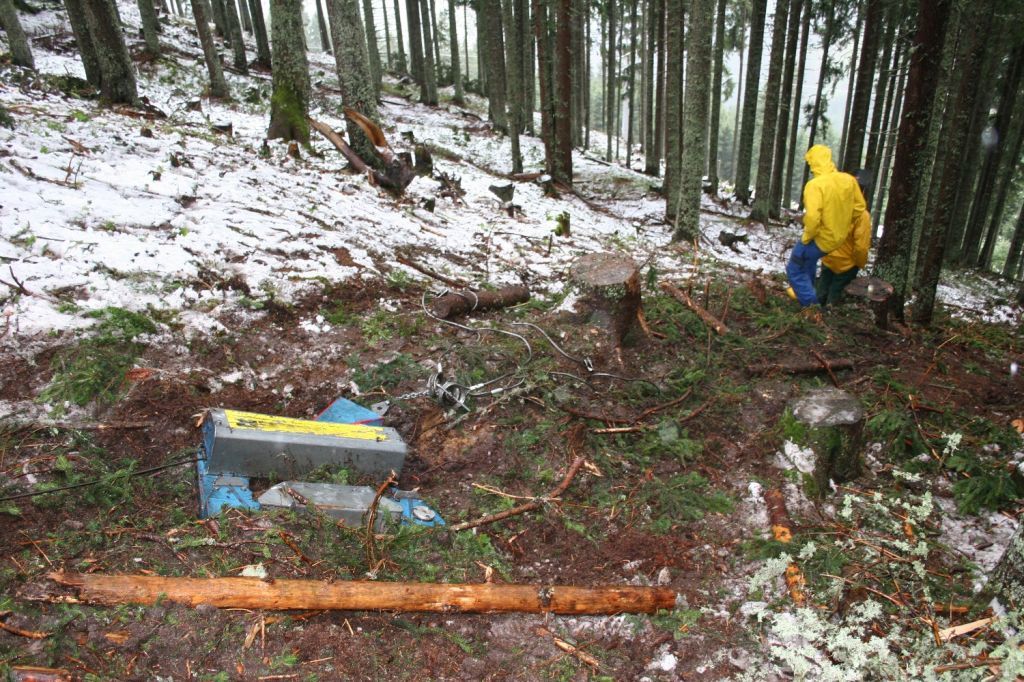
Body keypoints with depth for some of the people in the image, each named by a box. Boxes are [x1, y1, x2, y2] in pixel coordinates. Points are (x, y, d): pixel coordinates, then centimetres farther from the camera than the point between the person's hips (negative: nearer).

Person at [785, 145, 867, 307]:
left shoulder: (815, 184, -24)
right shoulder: (849, 179, -3)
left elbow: (812, 217, -33)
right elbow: (860, 207, 6)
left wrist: (806, 237, -16)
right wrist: (843, 227, 17)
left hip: (820, 239, -7)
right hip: (839, 239, 7)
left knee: (795, 270, 10)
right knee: (809, 260, 33)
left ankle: (811, 305, 7)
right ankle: (805, 293, 47)